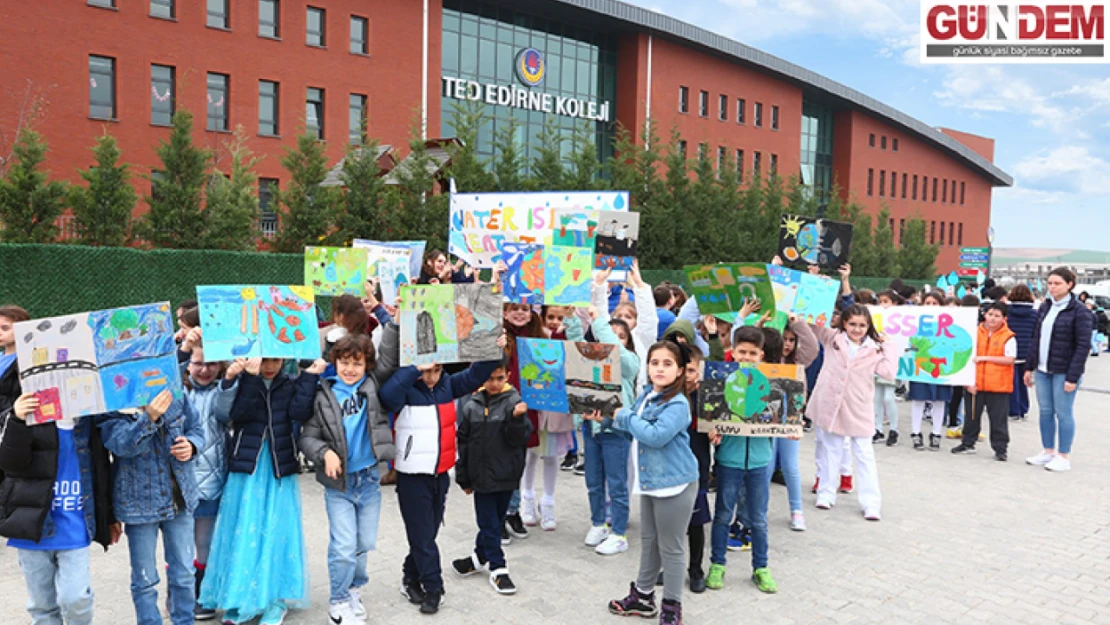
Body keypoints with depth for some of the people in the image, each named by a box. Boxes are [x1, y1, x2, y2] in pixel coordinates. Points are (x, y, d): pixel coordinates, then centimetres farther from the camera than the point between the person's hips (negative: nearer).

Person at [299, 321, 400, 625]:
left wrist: (393, 322, -18)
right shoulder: (323, 396, -4)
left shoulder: (374, 385, 1)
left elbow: (389, 359, -9)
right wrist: (325, 453, -21)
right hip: (338, 483, -2)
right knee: (344, 546, -2)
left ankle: (353, 589, 38)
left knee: (364, 543, 14)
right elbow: (308, 436, -3)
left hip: (370, 478, 2)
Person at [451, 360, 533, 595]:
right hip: (481, 474, 1)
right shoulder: (472, 405, -1)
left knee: (495, 521, 14)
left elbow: (518, 439, -10)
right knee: (488, 523, 5)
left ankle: (480, 557, 33)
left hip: (506, 474, -1)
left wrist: (517, 419, -29)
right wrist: (463, 477, 9)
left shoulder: (513, 401, -8)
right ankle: (498, 569, 15)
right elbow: (463, 442, 6)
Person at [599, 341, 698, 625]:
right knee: (648, 541, 21)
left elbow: (656, 436, -33)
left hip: (674, 483, -8)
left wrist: (624, 417, -21)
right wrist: (606, 418, 5)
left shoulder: (678, 404, -21)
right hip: (649, 481, 9)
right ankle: (643, 596, 37)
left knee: (671, 547, 5)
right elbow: (634, 426, 21)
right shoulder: (646, 396, 5)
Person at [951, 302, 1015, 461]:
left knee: (998, 419, 4)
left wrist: (984, 358, -18)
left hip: (998, 386, -3)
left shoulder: (1008, 337, -5)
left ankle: (1000, 448, 14)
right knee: (972, 415, 14)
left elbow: (1010, 360, -14)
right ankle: (968, 443, 28)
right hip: (975, 384, 3)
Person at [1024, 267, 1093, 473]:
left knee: (1063, 413, 0)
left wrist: (1073, 377, -16)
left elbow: (1082, 346, -12)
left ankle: (1064, 456, 11)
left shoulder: (1079, 311, -9)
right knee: (1045, 412, 11)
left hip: (1064, 372, -6)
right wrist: (1029, 367, 11)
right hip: (1042, 370, 6)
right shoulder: (1044, 307, 10)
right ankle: (1048, 452, 22)